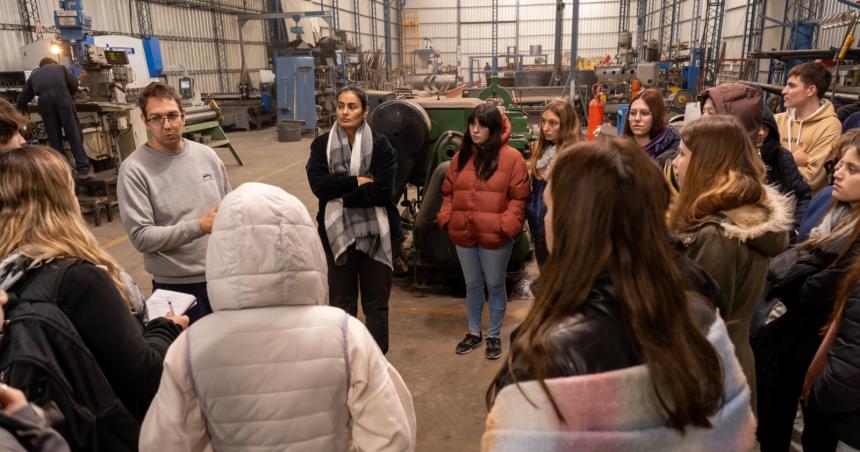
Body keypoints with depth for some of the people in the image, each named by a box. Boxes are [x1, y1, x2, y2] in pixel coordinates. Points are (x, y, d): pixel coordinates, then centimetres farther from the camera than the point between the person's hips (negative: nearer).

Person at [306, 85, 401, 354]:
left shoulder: (380, 145, -5)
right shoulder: (322, 145, 1)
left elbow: (383, 190, -15)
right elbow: (319, 185, -13)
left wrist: (341, 194, -13)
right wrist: (357, 182, -16)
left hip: (375, 233, -1)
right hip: (338, 233, 2)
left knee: (376, 302, 10)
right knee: (341, 302, 13)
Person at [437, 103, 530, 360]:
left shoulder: (511, 158, -7)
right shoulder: (460, 157, 9)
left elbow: (519, 198, -9)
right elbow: (448, 193, 13)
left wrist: (506, 226, -17)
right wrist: (446, 218, 0)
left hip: (495, 236, -4)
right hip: (463, 234, 5)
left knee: (495, 285, 10)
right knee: (472, 285, 17)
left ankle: (494, 336, 27)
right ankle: (474, 332, 33)